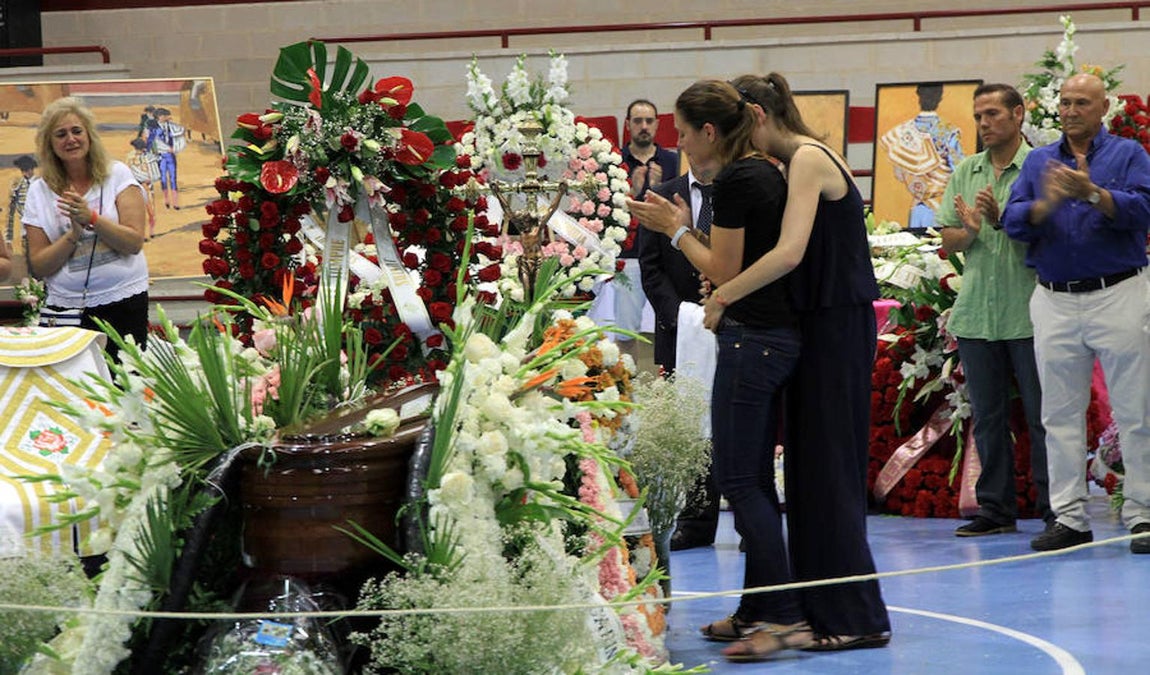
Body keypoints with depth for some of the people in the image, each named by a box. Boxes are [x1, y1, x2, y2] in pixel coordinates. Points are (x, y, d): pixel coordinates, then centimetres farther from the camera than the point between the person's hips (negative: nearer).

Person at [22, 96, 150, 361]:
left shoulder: (117, 175, 2)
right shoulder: (39, 191, 5)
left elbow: (134, 243, -7)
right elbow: (39, 267, 1)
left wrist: (91, 218, -18)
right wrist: (75, 233, -13)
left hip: (122, 302, -1)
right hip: (66, 307, 1)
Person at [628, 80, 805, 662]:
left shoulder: (733, 181, -15)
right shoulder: (767, 172, 13)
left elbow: (723, 273, -15)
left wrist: (675, 229, -3)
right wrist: (687, 225, 15)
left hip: (750, 340, -10)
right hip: (780, 336, 10)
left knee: (738, 480, -6)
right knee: (754, 479, 14)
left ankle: (785, 616, -8)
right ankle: (757, 610, 19)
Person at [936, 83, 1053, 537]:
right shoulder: (966, 172, 12)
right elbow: (947, 240, 12)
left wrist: (1002, 219, -22)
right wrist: (969, 231, -9)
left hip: (1028, 313, -5)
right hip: (976, 313, 5)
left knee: (1042, 416, 0)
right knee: (987, 417, 9)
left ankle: (1056, 510, 6)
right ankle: (996, 508, 17)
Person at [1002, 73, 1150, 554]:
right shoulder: (1038, 161, 14)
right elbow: (1013, 222, 1)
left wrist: (1092, 193, -26)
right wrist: (1047, 203, -19)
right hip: (1055, 301, 3)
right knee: (1060, 415, 5)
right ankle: (1068, 518, 11)